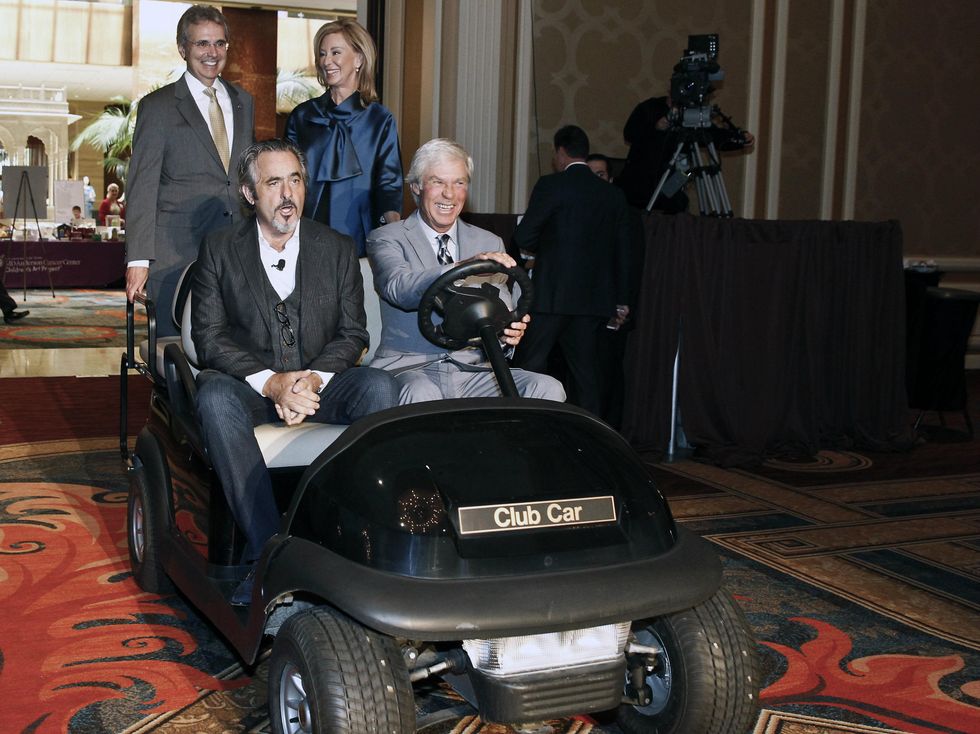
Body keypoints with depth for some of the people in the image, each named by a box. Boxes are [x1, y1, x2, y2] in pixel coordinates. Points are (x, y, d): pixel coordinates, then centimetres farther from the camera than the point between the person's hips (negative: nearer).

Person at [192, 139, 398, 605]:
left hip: (319, 386, 1)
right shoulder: (219, 249, 6)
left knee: (378, 387, -29)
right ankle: (267, 552, -38)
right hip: (250, 387, -1)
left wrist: (313, 379, -17)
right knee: (214, 395, -35)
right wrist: (271, 382, -19)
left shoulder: (338, 249, 10)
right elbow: (208, 337, -3)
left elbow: (353, 333, 4)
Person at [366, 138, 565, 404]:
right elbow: (399, 289, -17)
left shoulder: (490, 244, 18)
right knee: (420, 394, -39)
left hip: (472, 370, 4)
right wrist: (464, 267, -33)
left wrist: (509, 331, -15)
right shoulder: (387, 239, 4)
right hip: (411, 368, -4)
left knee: (547, 388, -21)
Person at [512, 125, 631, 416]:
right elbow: (622, 252, 13)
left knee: (528, 368, 0)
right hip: (594, 299, 5)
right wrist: (619, 302, 18)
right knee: (585, 372, 8)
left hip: (551, 294, -5)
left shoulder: (551, 185, -5)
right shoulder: (614, 195, 11)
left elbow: (523, 236, -7)